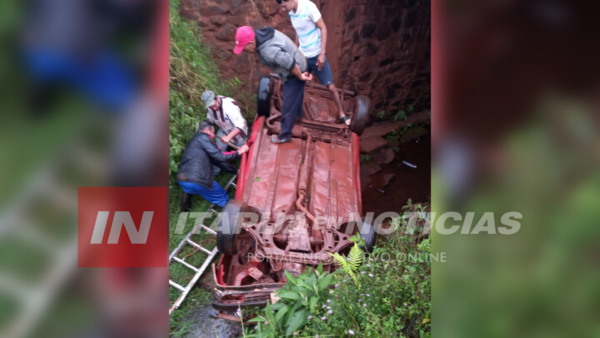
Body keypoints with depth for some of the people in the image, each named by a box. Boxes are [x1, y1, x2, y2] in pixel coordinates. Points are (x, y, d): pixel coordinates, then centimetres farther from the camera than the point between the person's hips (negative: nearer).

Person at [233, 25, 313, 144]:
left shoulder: (269, 51, -38)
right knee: (292, 97, 34)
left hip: (295, 73, -10)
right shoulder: (262, 34, -7)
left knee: (288, 105, 3)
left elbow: (290, 63, -36)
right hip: (291, 72, 10)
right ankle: (297, 114, 61)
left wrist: (300, 76, -20)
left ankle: (285, 136, 18)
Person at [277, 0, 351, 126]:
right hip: (302, 55, 6)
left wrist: (322, 53, -22)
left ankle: (341, 115, 13)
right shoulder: (291, 12, 0)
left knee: (330, 86, -2)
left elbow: (323, 28, -17)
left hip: (316, 54, -6)